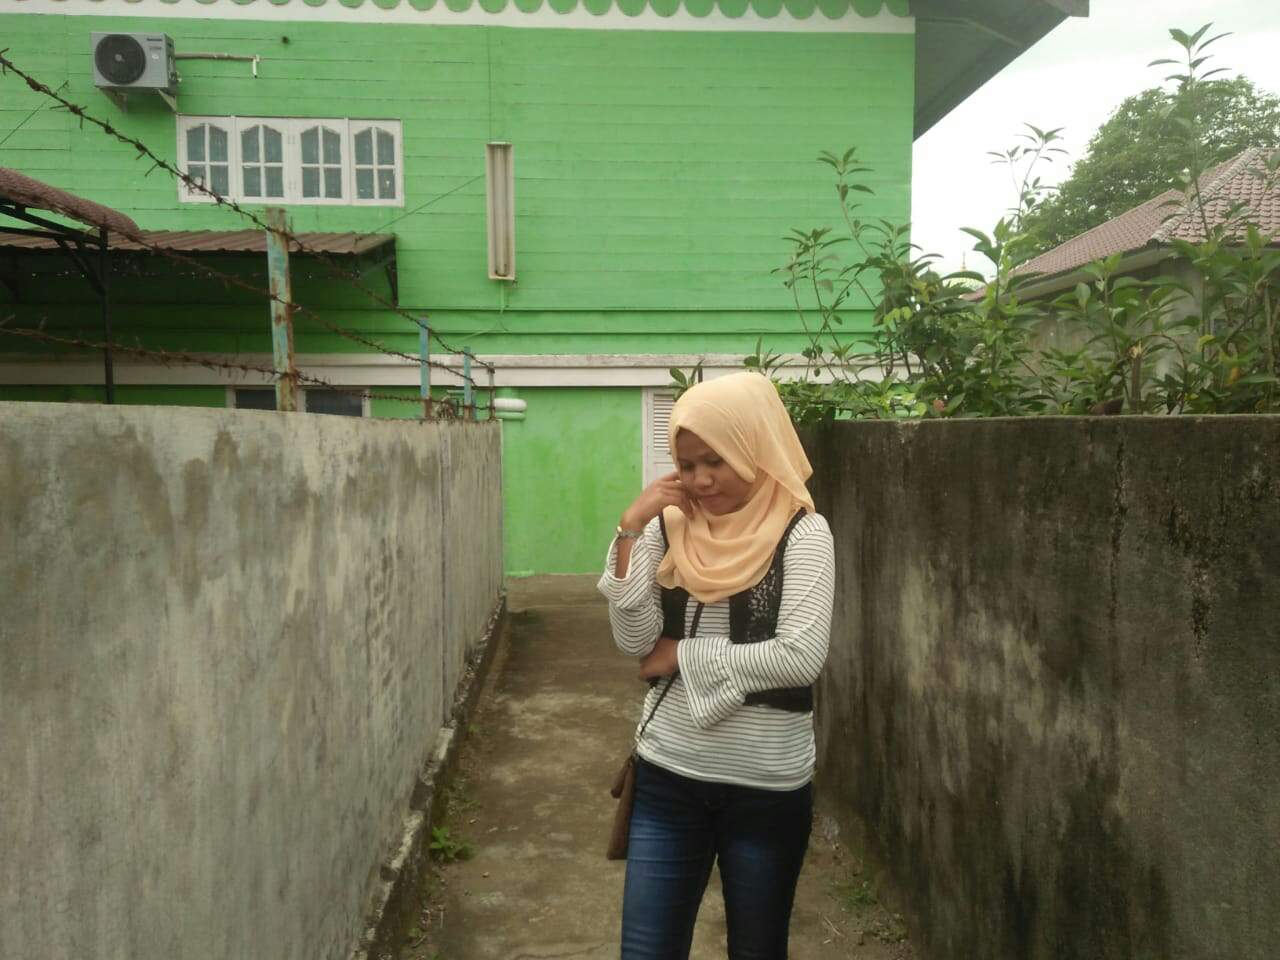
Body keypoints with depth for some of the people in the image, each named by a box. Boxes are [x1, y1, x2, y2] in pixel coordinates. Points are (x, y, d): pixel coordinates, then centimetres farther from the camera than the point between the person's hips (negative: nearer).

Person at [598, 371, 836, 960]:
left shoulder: (801, 533, -12)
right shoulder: (669, 527, -1)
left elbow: (801, 656, -22)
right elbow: (633, 640, -7)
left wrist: (681, 655, -13)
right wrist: (631, 529, -14)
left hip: (768, 784, -2)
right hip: (669, 773, 3)